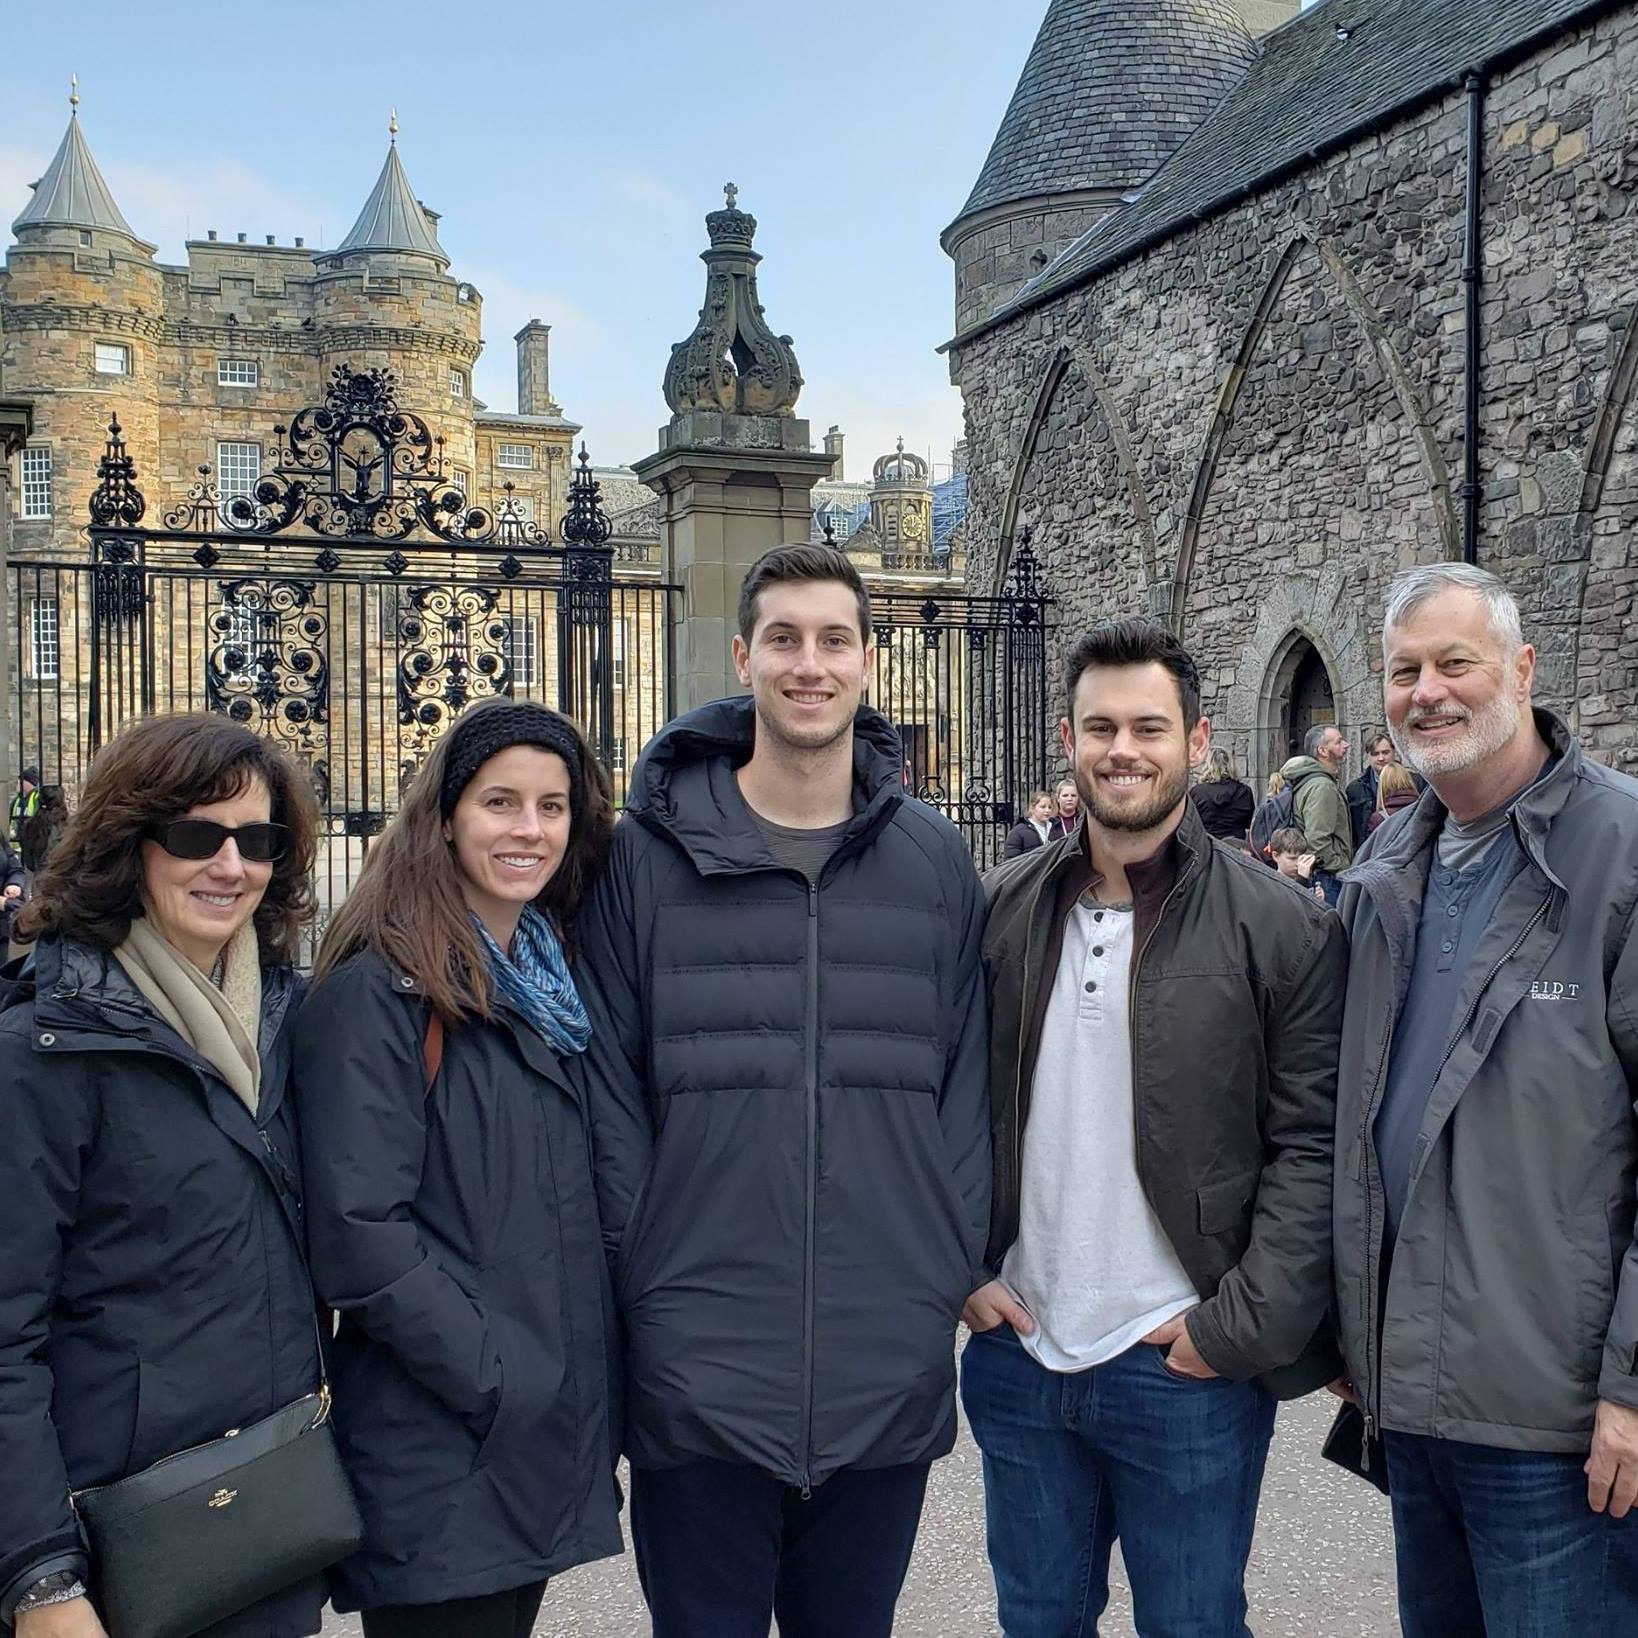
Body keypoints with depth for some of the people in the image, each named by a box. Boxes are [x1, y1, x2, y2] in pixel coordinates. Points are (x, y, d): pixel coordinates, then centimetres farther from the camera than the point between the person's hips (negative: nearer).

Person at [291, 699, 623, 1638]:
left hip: (556, 1444, 7)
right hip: (441, 1459, -7)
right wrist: (497, 1384, -18)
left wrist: (587, 1391, 7)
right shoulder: (381, 989, -13)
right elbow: (359, 1233, -19)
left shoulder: (556, 981, 9)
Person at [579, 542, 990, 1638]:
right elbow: (612, 1087, -1)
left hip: (889, 1377, 2)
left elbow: (967, 1081, 6)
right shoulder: (654, 850, -2)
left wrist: (955, 1269, 0)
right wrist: (643, 1279, -5)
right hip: (698, 1372, -2)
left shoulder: (936, 860, 4)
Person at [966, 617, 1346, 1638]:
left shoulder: (1283, 927, -7)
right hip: (1016, 1355, 4)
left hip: (1187, 1366, -3)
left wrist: (1238, 1327, -12)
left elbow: (1312, 1146, -8)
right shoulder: (1002, 908, 3)